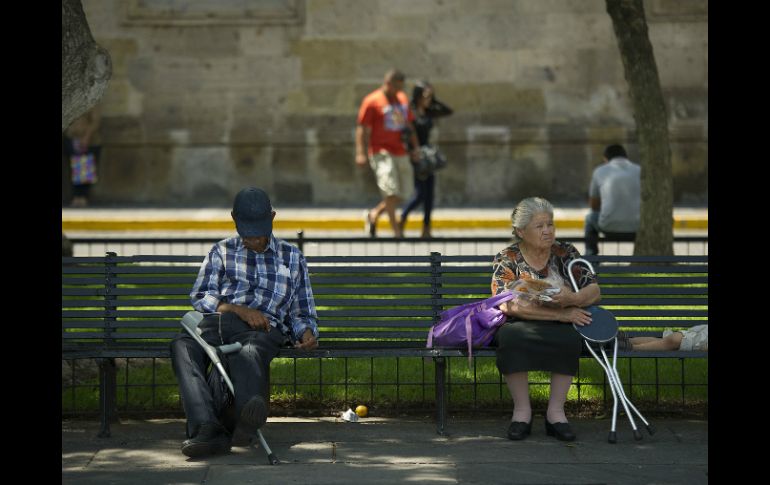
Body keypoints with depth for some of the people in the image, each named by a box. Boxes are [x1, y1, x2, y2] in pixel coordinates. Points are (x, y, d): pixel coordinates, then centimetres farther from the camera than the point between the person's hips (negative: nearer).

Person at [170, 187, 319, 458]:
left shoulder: (292, 257, 27)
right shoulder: (222, 252, 27)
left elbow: (302, 313, 25)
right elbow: (200, 297, 13)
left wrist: (306, 332, 0)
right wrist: (239, 310, -6)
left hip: (263, 328, -1)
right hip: (217, 321, 1)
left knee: (248, 354, -41)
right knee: (183, 346, -36)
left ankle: (248, 416, -75)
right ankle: (208, 429, -54)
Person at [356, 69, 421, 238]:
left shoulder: (402, 99, 14)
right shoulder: (372, 101, -5)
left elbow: (409, 125, 24)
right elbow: (362, 128, -6)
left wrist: (415, 147, 19)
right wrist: (361, 153, -14)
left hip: (401, 153, 7)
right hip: (382, 153, -7)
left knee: (400, 195, 5)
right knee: (391, 191, -17)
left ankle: (374, 215, 27)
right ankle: (397, 231, -11)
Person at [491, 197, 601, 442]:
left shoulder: (566, 253, 8)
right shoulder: (506, 260, 0)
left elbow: (595, 291, 2)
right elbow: (510, 306, -15)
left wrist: (573, 299, -23)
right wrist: (562, 313, -21)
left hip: (562, 329, 2)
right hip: (520, 327, -2)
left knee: (570, 339, -34)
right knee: (511, 336, -36)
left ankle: (556, 410, -24)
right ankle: (522, 409, -24)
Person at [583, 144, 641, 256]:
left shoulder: (599, 171, 9)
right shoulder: (640, 171, 12)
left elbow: (593, 206, 20)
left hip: (609, 228, -1)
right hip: (637, 230, 1)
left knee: (590, 218, 33)